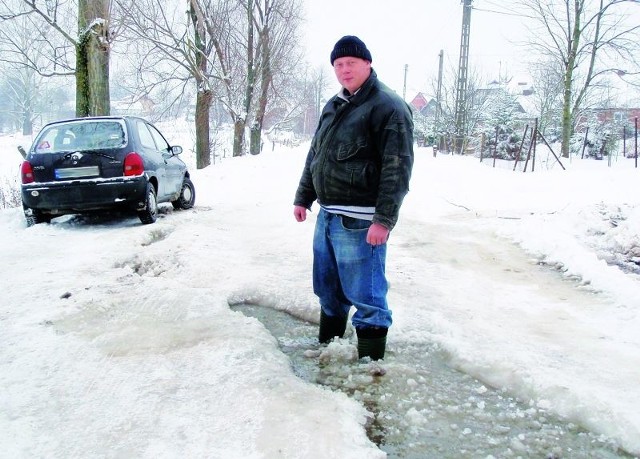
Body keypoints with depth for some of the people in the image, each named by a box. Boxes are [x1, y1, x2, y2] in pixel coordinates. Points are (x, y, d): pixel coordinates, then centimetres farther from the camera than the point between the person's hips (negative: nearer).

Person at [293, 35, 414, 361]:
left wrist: (384, 220, -23)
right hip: (327, 215, 9)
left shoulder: (387, 107, -11)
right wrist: (303, 197, 20)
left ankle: (370, 360, 11)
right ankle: (327, 344, 36)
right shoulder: (333, 106, 15)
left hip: (359, 222, -8)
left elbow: (397, 168, -18)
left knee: (364, 294, -2)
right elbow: (315, 155, 24)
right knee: (328, 288, 19)